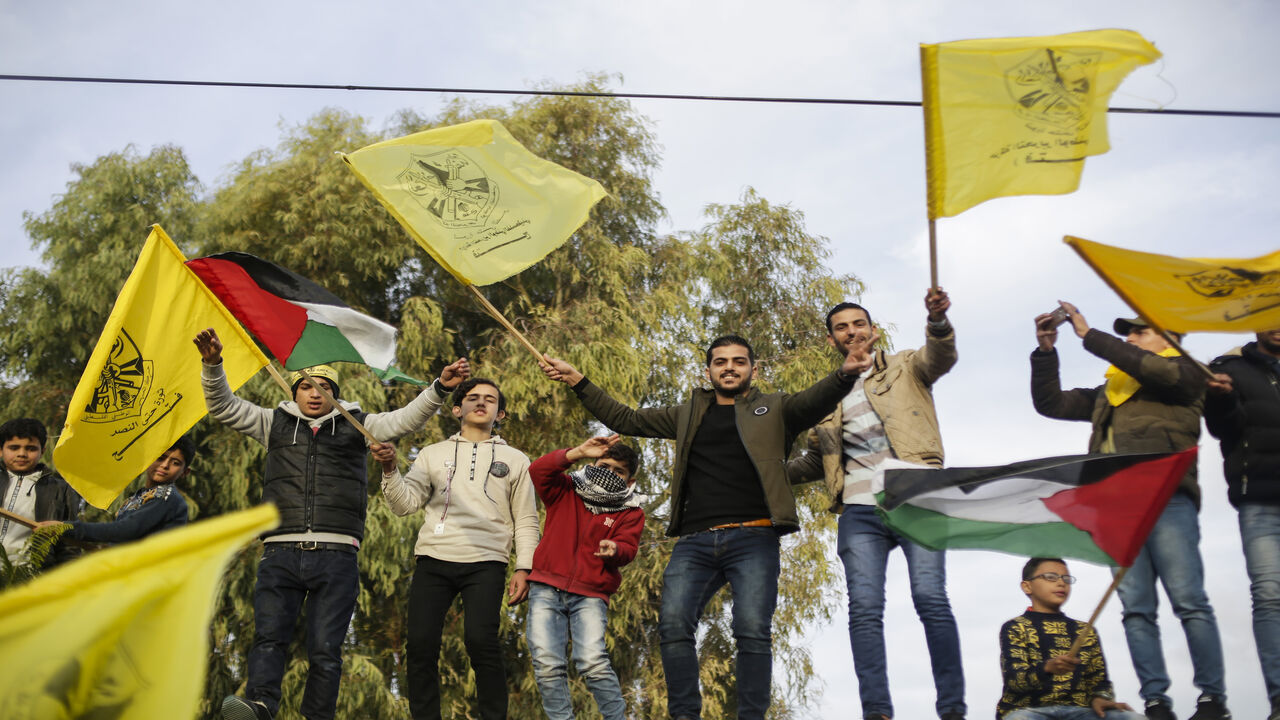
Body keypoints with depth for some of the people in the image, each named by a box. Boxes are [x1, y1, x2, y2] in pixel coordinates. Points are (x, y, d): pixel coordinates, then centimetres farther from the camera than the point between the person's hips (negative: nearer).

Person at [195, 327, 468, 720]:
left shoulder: (355, 424, 16)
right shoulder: (275, 422, 20)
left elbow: (405, 420, 5)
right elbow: (223, 405, 17)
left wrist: (440, 387, -10)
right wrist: (213, 364, 1)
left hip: (336, 555, -1)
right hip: (281, 553, 1)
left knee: (325, 650, -3)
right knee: (269, 636, -16)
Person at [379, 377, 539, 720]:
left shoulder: (514, 460, 16)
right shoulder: (434, 453, 19)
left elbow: (526, 521, 12)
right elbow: (405, 504, 10)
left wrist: (523, 568, 0)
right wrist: (390, 470, -7)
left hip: (485, 564, -2)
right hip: (433, 560, 2)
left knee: (480, 641, -19)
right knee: (420, 645, -6)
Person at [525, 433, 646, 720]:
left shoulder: (630, 513, 11)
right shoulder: (566, 492, 14)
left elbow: (627, 548, -3)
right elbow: (538, 470, -2)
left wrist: (614, 550, -27)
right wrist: (578, 453, -11)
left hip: (590, 596, -1)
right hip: (546, 590, 1)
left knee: (593, 662, -22)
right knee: (547, 665, -14)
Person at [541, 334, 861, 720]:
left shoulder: (774, 410, 16)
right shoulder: (689, 414, 25)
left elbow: (815, 401, -2)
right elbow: (626, 419, 26)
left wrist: (845, 373, -24)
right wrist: (577, 382, 19)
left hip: (753, 539, -2)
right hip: (695, 542, 3)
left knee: (753, 630, -15)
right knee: (673, 624, -14)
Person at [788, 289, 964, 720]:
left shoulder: (904, 369, 15)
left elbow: (940, 359, -7)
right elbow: (816, 461, 31)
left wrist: (938, 321, -29)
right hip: (860, 511, 3)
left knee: (931, 599, -13)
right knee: (865, 609, -9)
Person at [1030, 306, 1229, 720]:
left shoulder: (1184, 372, 13)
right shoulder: (1108, 393, 30)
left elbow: (1152, 369, -8)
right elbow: (1050, 403, 28)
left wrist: (1088, 335, -3)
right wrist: (1045, 351, 16)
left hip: (1167, 499, -5)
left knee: (1189, 602, -10)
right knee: (1136, 609, -4)